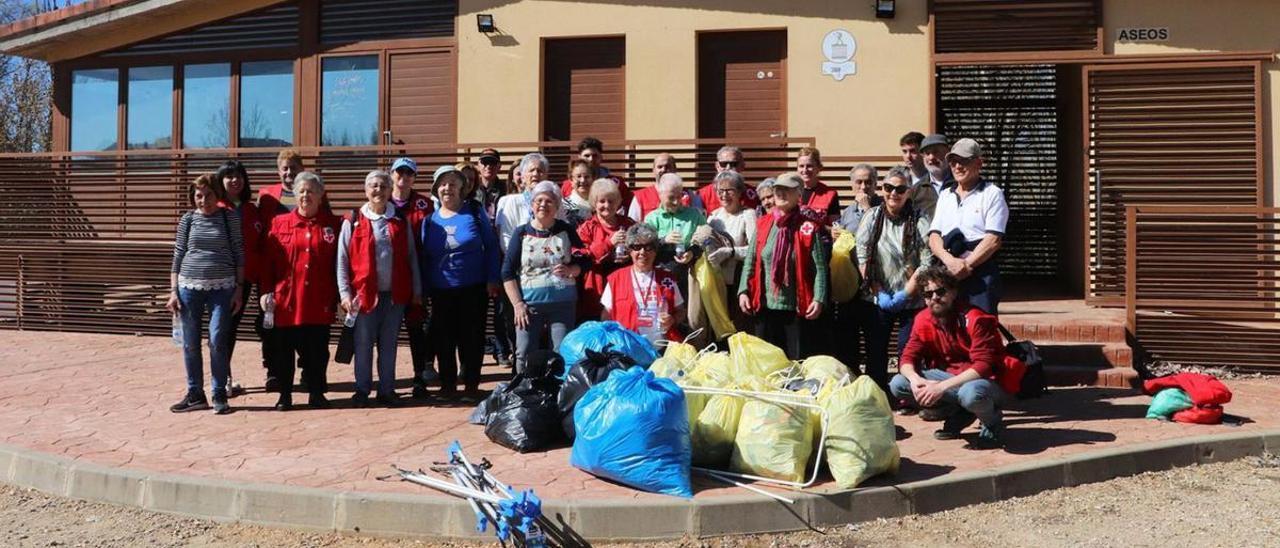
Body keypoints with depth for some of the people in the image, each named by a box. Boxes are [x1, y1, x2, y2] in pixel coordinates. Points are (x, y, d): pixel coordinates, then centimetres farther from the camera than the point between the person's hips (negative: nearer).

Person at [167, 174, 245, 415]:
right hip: (189, 287, 2)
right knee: (190, 344, 5)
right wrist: (173, 291, 4)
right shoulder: (187, 219, 6)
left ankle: (219, 395, 6)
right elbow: (177, 256, 9)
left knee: (217, 341, -6)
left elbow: (239, 254, 3)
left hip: (222, 288, -2)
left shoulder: (230, 217, 2)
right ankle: (195, 394, 17)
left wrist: (239, 288, -1)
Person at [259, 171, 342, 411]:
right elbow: (267, 261, 3)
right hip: (286, 300, 1)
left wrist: (339, 295, 0)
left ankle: (316, 393, 18)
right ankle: (285, 395, 19)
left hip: (320, 301, 0)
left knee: (317, 349, 5)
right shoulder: (279, 223, 5)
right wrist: (266, 292, -4)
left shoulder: (333, 224, 4)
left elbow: (340, 263, 4)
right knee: (284, 349, 7)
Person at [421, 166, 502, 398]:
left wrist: (492, 279, -7)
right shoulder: (430, 219, 6)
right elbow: (424, 256, 10)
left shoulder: (474, 211, -1)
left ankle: (471, 384, 16)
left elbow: (491, 246, -1)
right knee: (443, 339, 6)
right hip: (441, 291, 3)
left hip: (473, 289, -3)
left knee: (472, 337, 3)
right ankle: (448, 384, 19)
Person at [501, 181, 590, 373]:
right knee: (525, 354, 2)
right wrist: (517, 304, -7)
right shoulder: (521, 233, 1)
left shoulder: (566, 230, 4)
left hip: (563, 303, 1)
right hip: (530, 303, 0)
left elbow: (585, 261, 8)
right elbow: (507, 272, 0)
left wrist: (571, 270, -15)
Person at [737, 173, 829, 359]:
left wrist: (818, 299, -15)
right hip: (765, 307, 4)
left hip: (798, 308, -4)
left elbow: (820, 267, -8)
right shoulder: (763, 224, 5)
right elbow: (750, 261, 8)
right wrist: (743, 291, 0)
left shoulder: (808, 227, -6)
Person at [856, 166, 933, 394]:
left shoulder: (920, 220, -4)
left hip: (911, 300, -2)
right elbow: (862, 257, 0)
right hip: (876, 299, 2)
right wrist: (879, 293, -6)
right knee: (875, 352, 7)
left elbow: (927, 263, -9)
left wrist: (904, 294, -12)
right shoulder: (872, 217, 3)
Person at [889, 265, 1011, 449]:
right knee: (897, 384, -13)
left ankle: (993, 424, -4)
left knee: (971, 393, -42)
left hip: (987, 381, -6)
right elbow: (908, 358, -3)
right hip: (950, 377, 6)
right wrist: (915, 379, -27)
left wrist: (942, 386, -34)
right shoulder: (923, 320, -3)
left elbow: (984, 366, -26)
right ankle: (959, 414, 4)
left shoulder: (975, 319, -21)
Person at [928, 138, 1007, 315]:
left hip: (981, 273, -5)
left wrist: (967, 264, -14)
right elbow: (933, 236, 9)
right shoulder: (945, 196, 19)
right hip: (948, 274, 5)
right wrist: (950, 260, -10)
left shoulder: (992, 194, 3)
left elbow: (994, 239, -7)